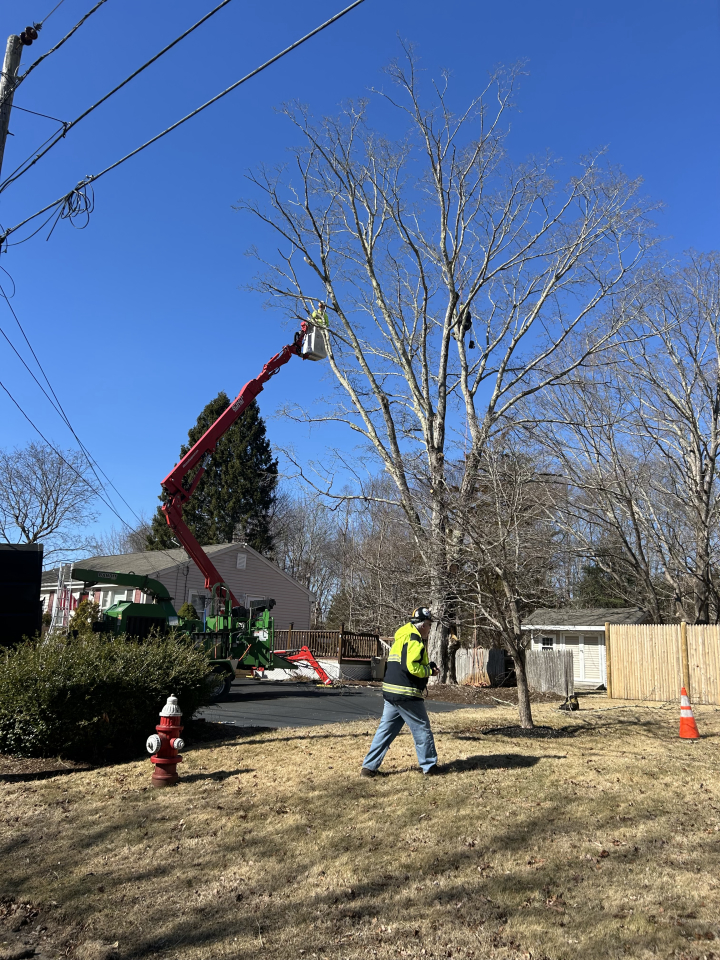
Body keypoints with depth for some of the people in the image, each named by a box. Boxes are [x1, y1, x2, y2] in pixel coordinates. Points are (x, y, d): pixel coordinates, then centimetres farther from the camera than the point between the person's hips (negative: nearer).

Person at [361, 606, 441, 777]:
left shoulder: (401, 638, 18)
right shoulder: (415, 639, -12)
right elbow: (411, 666, -23)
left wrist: (427, 667, 13)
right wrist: (429, 671, -7)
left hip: (391, 692, 9)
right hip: (407, 694, -9)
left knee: (385, 729, 10)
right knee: (422, 729, 6)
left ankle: (368, 767, 9)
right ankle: (429, 766, 17)